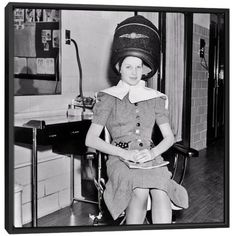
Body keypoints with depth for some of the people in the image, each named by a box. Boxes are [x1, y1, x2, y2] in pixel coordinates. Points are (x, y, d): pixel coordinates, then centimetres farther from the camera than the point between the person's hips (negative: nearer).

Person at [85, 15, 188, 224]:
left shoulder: (155, 98, 14)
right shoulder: (108, 98, 6)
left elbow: (169, 137, 12)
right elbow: (91, 139, -2)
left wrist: (152, 152, -10)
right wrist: (125, 153, -14)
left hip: (150, 158, 2)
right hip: (119, 159, -2)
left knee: (160, 192, -31)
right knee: (140, 191, -34)